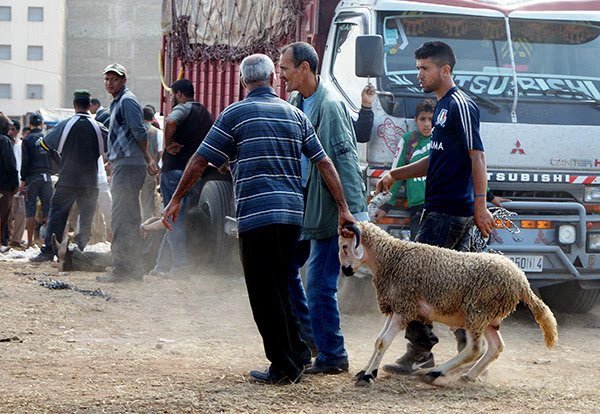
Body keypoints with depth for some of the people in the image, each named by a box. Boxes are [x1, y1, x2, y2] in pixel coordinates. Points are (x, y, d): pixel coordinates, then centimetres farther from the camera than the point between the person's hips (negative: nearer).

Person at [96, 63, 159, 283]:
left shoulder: (127, 101, -9)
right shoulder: (117, 102, 22)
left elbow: (139, 133, -14)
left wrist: (148, 159, -6)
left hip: (128, 164, -11)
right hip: (122, 166, 11)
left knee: (121, 218, -12)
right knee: (130, 219, 12)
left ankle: (121, 268, -14)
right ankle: (133, 268, 16)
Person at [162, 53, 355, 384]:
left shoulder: (236, 114, 0)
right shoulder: (295, 115, 13)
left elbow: (200, 160, 0)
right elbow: (324, 163, 11)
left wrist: (176, 199, 8)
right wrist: (342, 208, 14)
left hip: (256, 213, -5)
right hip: (292, 212, 5)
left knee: (264, 293, 1)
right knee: (279, 287, 17)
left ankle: (284, 366, 1)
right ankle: (296, 356, 17)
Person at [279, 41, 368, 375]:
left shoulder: (330, 106, -16)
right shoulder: (295, 103, 11)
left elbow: (346, 160, -19)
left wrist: (357, 213, -22)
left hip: (328, 210, -9)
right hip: (301, 204, 9)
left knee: (319, 285, -7)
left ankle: (332, 357, 5)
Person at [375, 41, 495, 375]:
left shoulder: (460, 105, -12)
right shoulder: (444, 106, 18)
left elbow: (477, 156, -17)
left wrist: (480, 205, -22)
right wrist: (395, 175, 16)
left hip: (449, 210, -10)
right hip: (449, 209, 10)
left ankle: (420, 350, -4)